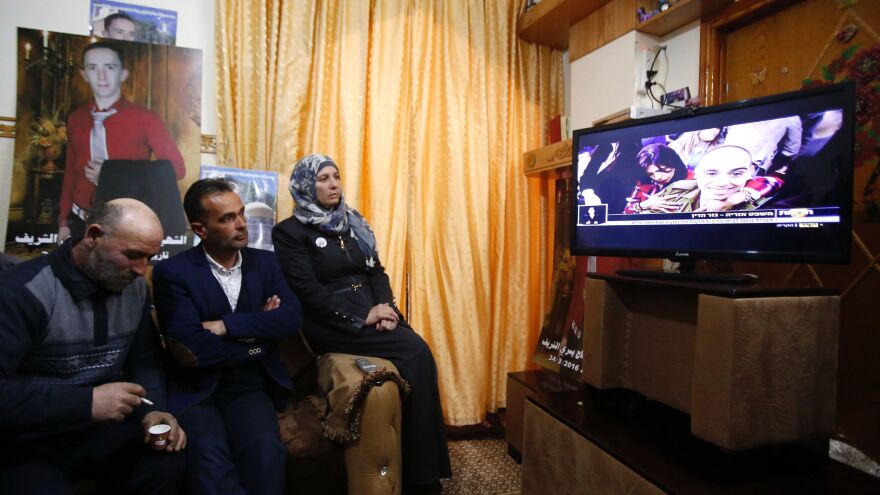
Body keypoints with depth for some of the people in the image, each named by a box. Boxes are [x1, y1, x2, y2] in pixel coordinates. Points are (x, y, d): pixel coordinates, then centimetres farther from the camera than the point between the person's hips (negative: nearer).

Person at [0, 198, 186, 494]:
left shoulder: (136, 288, 1)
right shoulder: (24, 290, -17)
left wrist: (152, 410, -10)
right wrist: (86, 402, -29)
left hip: (107, 429, 4)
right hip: (33, 444, -4)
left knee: (170, 462, -20)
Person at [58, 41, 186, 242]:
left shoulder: (145, 119, -9)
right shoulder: (75, 119, 3)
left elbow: (176, 169, -11)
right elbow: (70, 172, 10)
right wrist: (63, 222, 6)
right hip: (80, 223, 3)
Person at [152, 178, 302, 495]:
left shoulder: (265, 262, 9)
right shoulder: (172, 272, -3)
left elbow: (292, 318, -7)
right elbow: (192, 348, -15)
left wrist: (224, 326, -14)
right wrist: (258, 332, -4)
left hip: (250, 387, 2)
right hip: (195, 391, -2)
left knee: (266, 454, -26)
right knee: (211, 463, -30)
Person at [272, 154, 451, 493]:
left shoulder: (352, 223, 16)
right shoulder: (290, 232, -3)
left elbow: (376, 271, 12)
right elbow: (309, 292, -12)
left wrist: (384, 307, -8)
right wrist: (362, 317, -18)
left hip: (371, 314, 6)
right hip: (332, 325, -5)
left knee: (418, 352, -22)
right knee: (415, 352, -24)